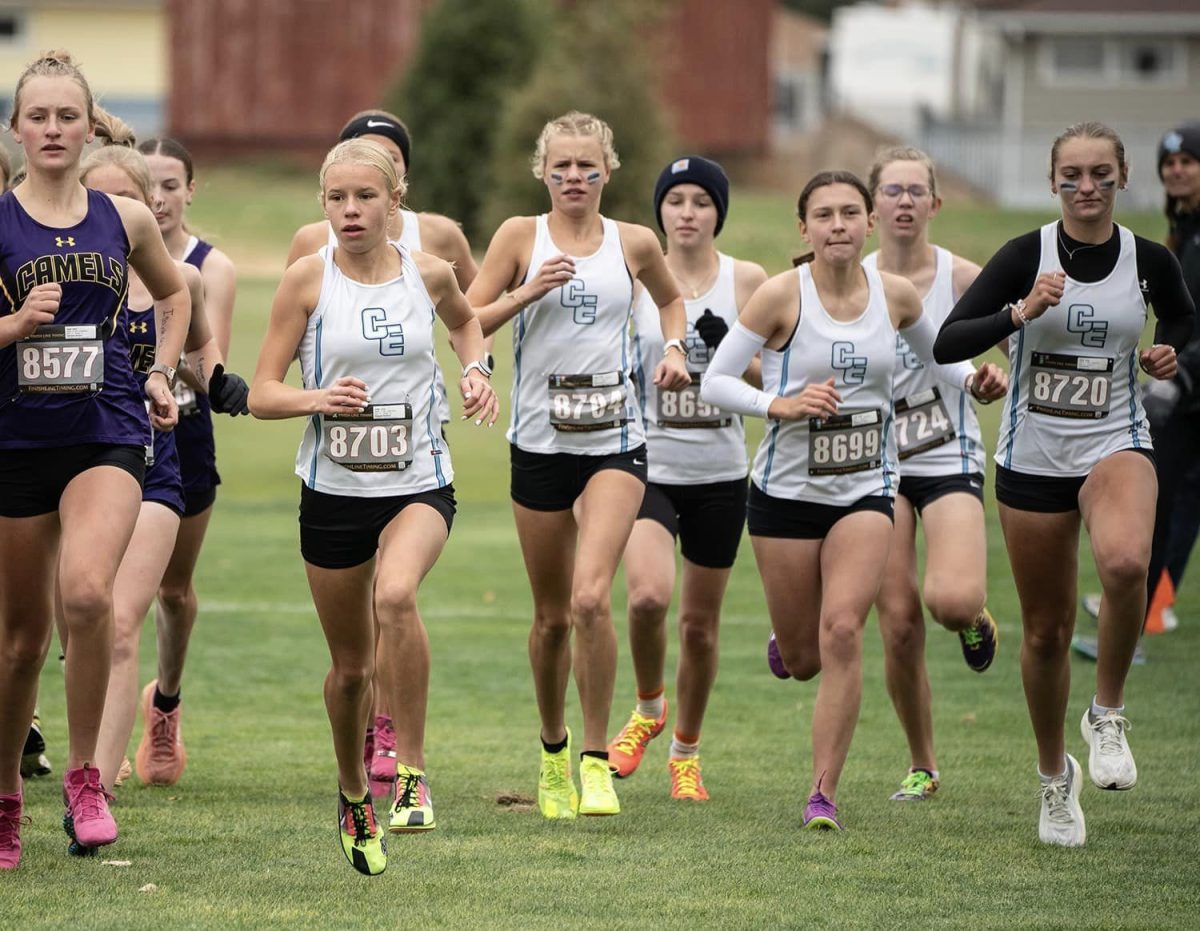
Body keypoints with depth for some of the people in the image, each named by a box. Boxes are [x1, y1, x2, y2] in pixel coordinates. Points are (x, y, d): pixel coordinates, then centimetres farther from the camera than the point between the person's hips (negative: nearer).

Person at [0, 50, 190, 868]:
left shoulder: (125, 219, 5)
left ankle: (84, 774, -12)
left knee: (86, 592, -26)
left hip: (107, 437, 0)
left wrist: (161, 373, 15)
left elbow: (175, 293, 24)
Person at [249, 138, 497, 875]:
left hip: (419, 485, -1)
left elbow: (465, 319, 25)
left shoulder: (429, 273, 0)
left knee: (396, 594, -32)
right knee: (350, 664, 10)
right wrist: (317, 398, -21)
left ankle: (412, 770, -22)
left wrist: (476, 371, 6)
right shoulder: (308, 279, -4)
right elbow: (262, 393, -2)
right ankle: (354, 793, 37)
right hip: (334, 489, 1)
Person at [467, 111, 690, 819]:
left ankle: (597, 759, -10)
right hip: (540, 443, 1)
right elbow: (468, 324, -1)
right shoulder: (521, 236, 1)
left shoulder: (634, 243, 5)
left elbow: (671, 297, 25)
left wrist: (675, 347, 7)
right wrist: (527, 292, -15)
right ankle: (553, 750, 31)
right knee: (551, 614, 9)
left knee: (590, 598, -20)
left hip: (615, 443, -1)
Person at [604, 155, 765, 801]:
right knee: (650, 595, -24)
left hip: (719, 474, 1)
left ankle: (685, 751, 28)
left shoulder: (747, 281, 1)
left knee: (700, 624, 8)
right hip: (648, 466, -1)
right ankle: (648, 708, 4)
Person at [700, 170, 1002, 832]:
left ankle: (824, 794, -9)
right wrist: (781, 405, -25)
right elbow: (715, 381, -9)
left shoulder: (894, 294, -1)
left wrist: (973, 379, 0)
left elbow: (936, 350, 20)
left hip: (865, 491, 1)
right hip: (786, 491, -1)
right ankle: (786, 646, 47)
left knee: (842, 631, -17)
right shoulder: (781, 296, -11)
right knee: (803, 659, 6)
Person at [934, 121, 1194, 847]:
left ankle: (1109, 714, -12)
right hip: (1033, 455, 0)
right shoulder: (1027, 256, -7)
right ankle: (1055, 774, 32)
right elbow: (947, 343, -14)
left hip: (1116, 444, 0)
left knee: (1126, 563, -34)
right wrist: (1022, 312, -28)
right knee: (1047, 630, 8)